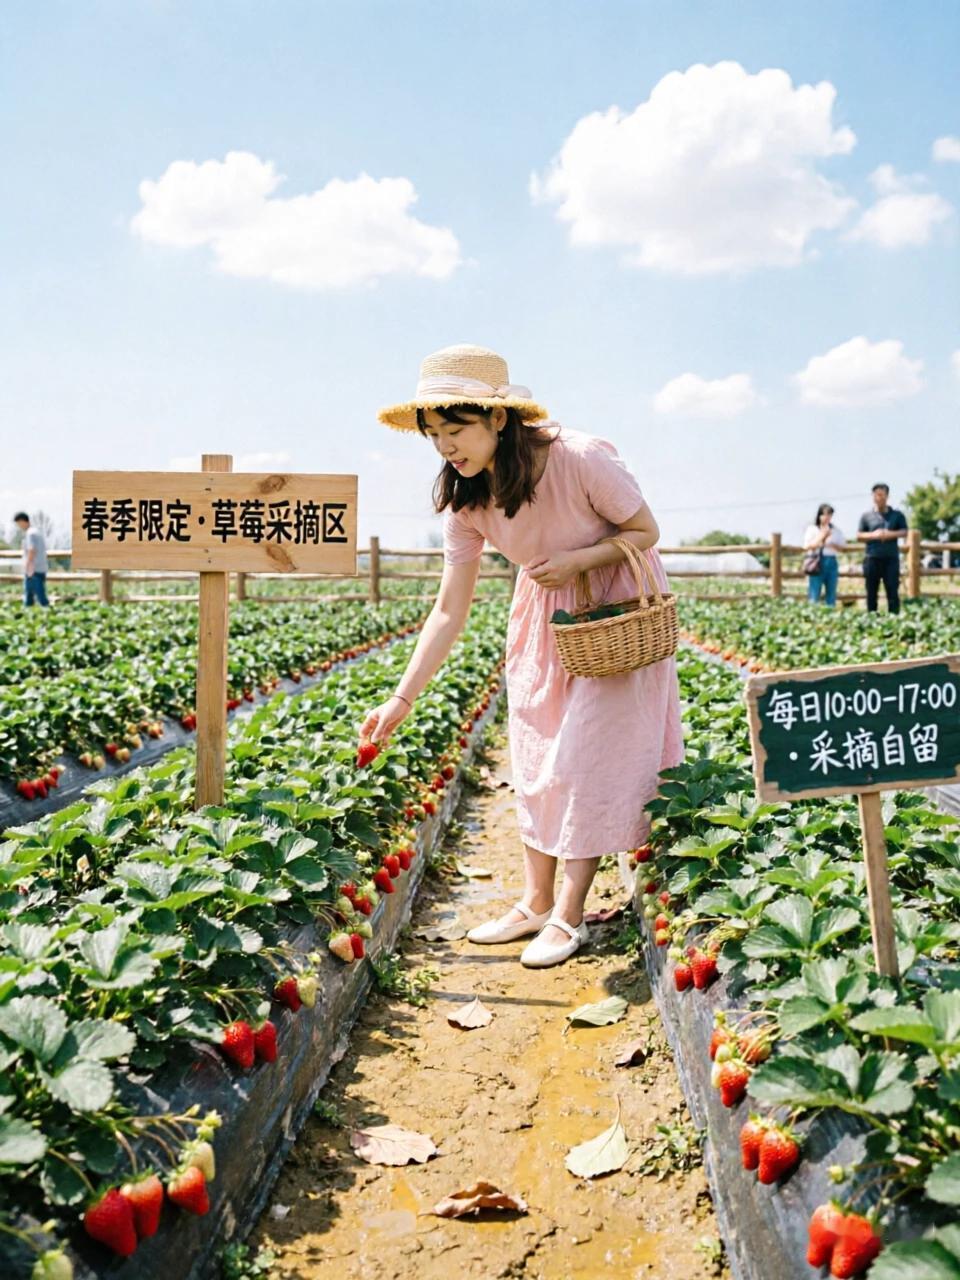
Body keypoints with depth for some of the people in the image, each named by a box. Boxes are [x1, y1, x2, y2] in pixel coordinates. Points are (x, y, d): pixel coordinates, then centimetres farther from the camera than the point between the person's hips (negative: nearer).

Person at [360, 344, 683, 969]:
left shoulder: (582, 460, -31)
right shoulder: (466, 500, -14)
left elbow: (646, 531, -15)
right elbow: (449, 611, -12)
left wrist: (577, 559, -31)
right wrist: (402, 698, -18)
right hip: (544, 618, 6)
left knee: (588, 759, -6)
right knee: (536, 760, 8)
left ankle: (569, 916, 4)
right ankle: (535, 903, 19)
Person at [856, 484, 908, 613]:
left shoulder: (897, 515, 8)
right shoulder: (866, 516, 8)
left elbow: (904, 532, 5)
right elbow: (859, 536, 6)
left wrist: (891, 534, -13)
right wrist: (873, 535, -11)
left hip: (891, 558, -1)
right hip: (872, 558, 1)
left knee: (893, 591, -3)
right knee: (872, 592, 3)